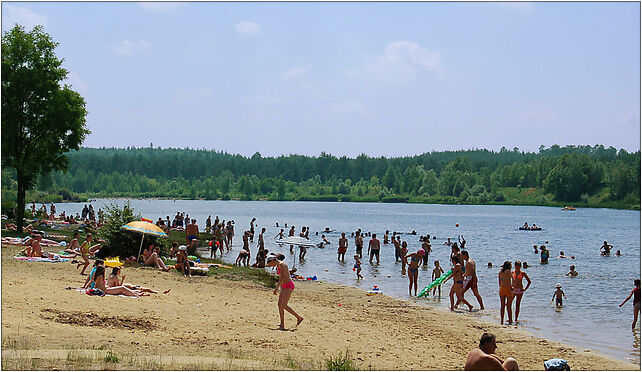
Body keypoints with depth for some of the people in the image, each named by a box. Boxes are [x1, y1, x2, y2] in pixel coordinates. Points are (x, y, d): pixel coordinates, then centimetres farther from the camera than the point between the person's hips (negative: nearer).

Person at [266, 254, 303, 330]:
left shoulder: (282, 264, -15)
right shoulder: (278, 266, 15)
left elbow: (282, 277, -24)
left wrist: (276, 288, -28)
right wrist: (281, 289, 27)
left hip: (289, 286, -10)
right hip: (284, 286, 10)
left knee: (284, 305, -13)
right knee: (280, 304, 4)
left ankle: (299, 317, -3)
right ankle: (282, 324, 5)